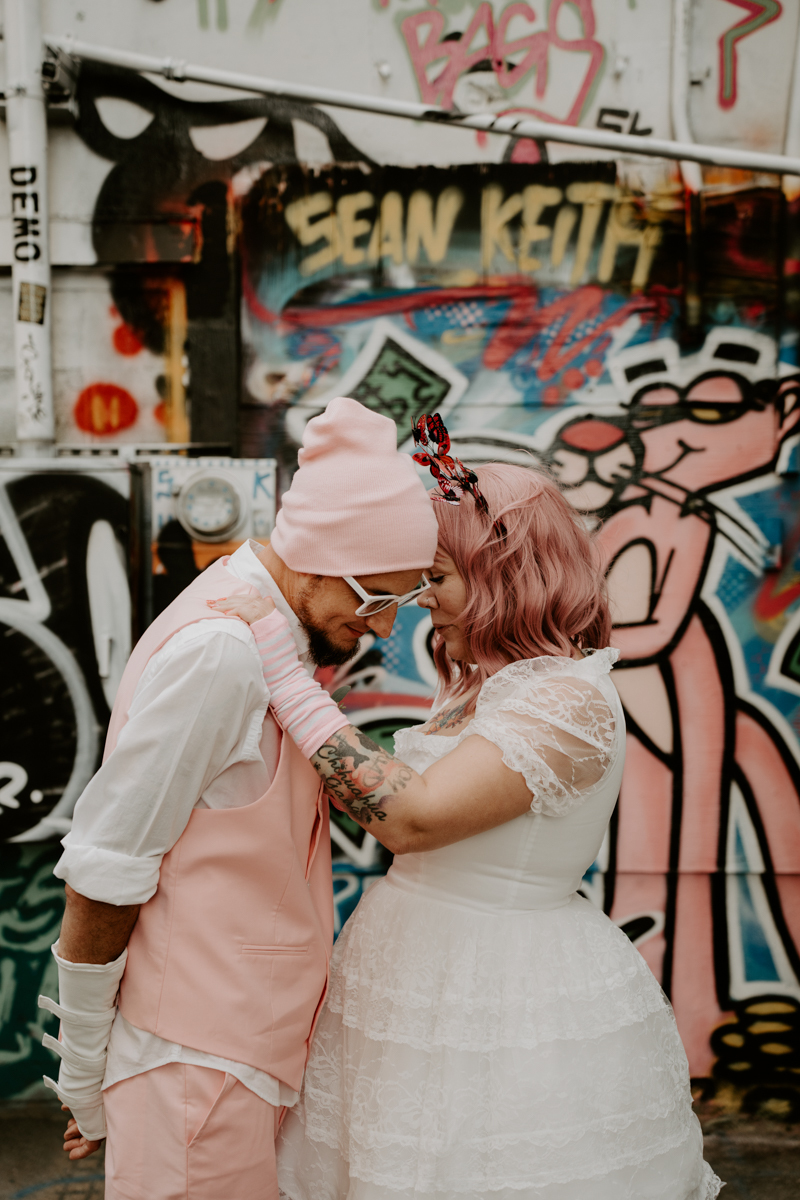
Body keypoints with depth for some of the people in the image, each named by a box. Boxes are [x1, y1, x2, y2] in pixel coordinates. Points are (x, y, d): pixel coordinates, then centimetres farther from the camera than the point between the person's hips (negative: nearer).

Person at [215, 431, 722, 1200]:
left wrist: (286, 680, -27)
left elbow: (412, 817, -29)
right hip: (424, 980, 8)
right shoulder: (481, 688, 9)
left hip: (507, 994, -8)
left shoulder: (571, 701, -20)